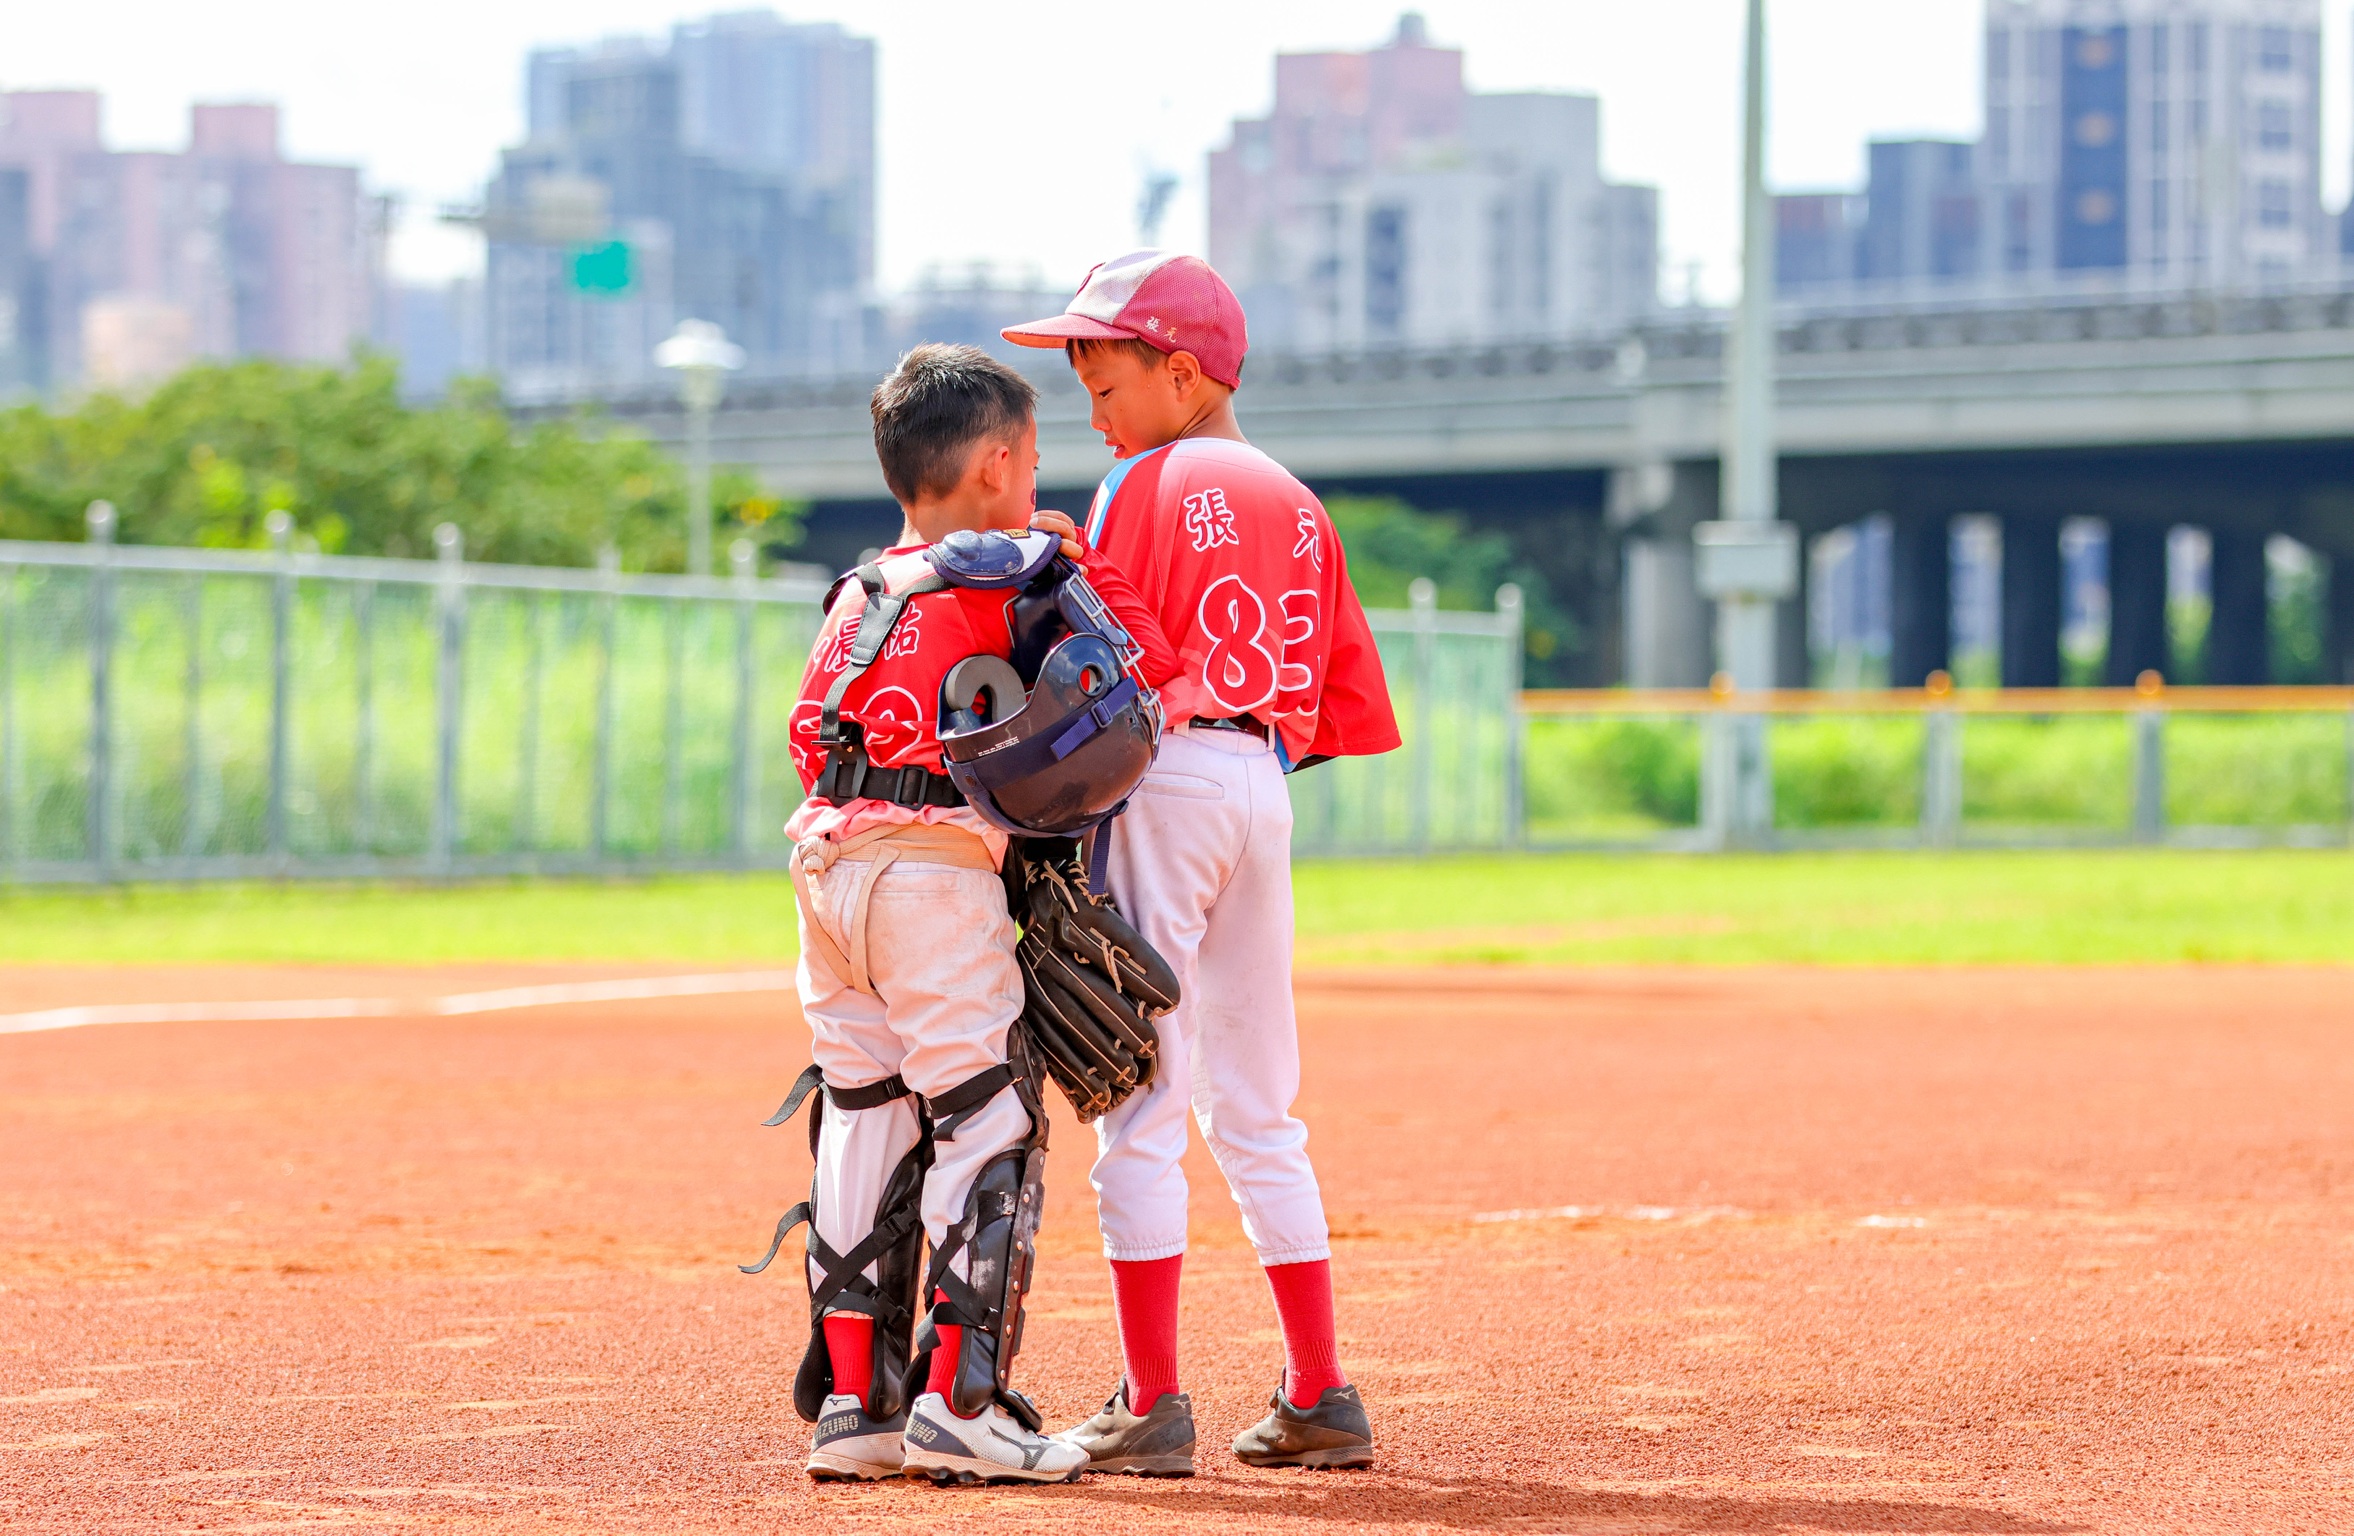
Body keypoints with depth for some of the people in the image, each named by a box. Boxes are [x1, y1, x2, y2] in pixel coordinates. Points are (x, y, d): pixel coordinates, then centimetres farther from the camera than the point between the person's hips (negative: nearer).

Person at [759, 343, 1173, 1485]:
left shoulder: (862, 589, 19)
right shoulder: (1004, 578, -1)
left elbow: (809, 727, 17)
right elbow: (1149, 666, -7)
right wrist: (1079, 563, 5)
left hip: (824, 859, 7)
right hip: (934, 864, -7)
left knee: (862, 1126, 10)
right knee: (988, 1121, -2)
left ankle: (850, 1403, 10)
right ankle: (959, 1403, -8)